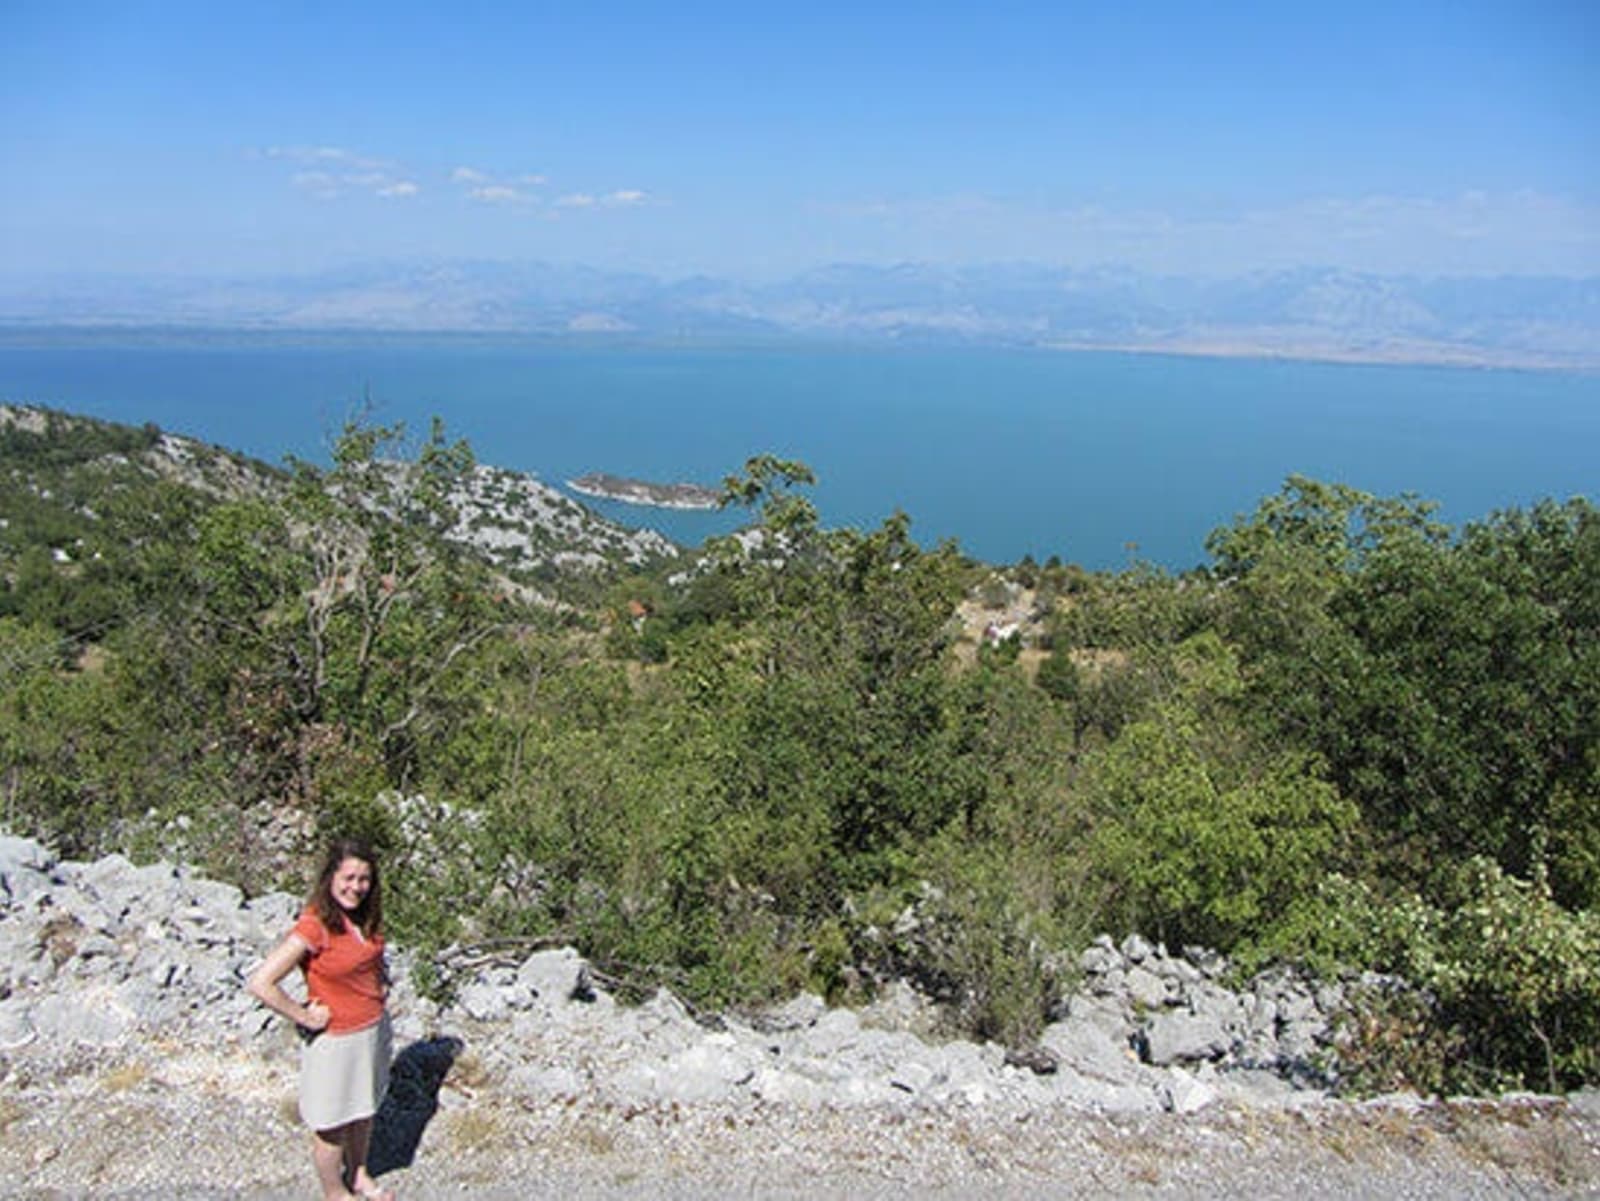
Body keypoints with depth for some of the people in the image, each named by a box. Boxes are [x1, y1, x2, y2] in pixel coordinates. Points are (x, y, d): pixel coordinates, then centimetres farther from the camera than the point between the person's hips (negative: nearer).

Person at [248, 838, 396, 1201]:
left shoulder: (366, 917, -4)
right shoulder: (314, 928, -26)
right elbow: (260, 983, -30)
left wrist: (381, 979, 5)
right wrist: (305, 1018, -22)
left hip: (375, 1028, 7)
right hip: (336, 1039, -7)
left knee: (364, 1111, 25)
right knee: (333, 1126, 14)